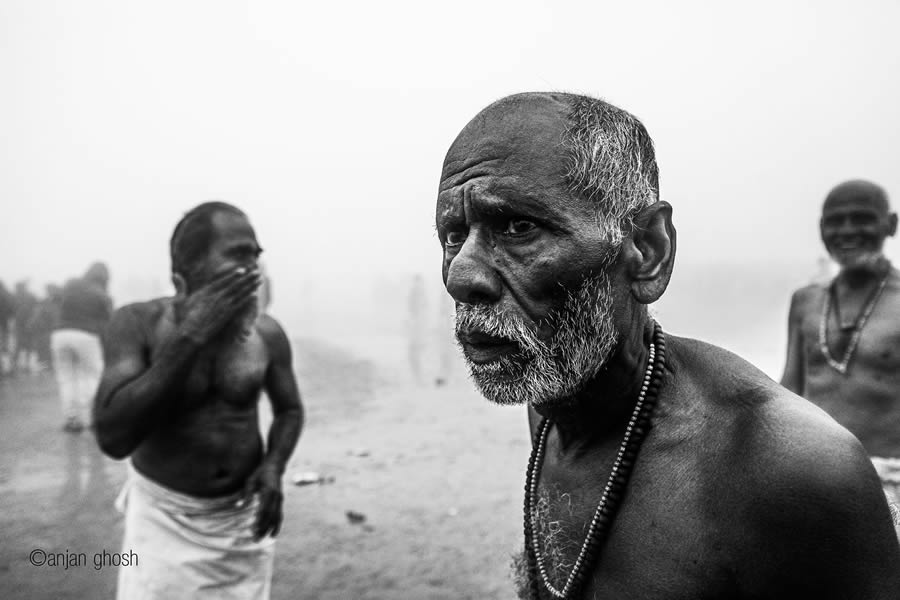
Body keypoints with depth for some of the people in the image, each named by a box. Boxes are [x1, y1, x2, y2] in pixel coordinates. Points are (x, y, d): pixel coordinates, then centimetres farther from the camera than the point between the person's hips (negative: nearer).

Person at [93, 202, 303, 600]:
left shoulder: (267, 334, -7)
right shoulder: (139, 323, -14)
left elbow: (289, 410, 8)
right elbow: (112, 436, -24)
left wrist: (273, 466, -12)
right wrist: (189, 336, -27)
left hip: (246, 519, 2)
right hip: (165, 518, -2)